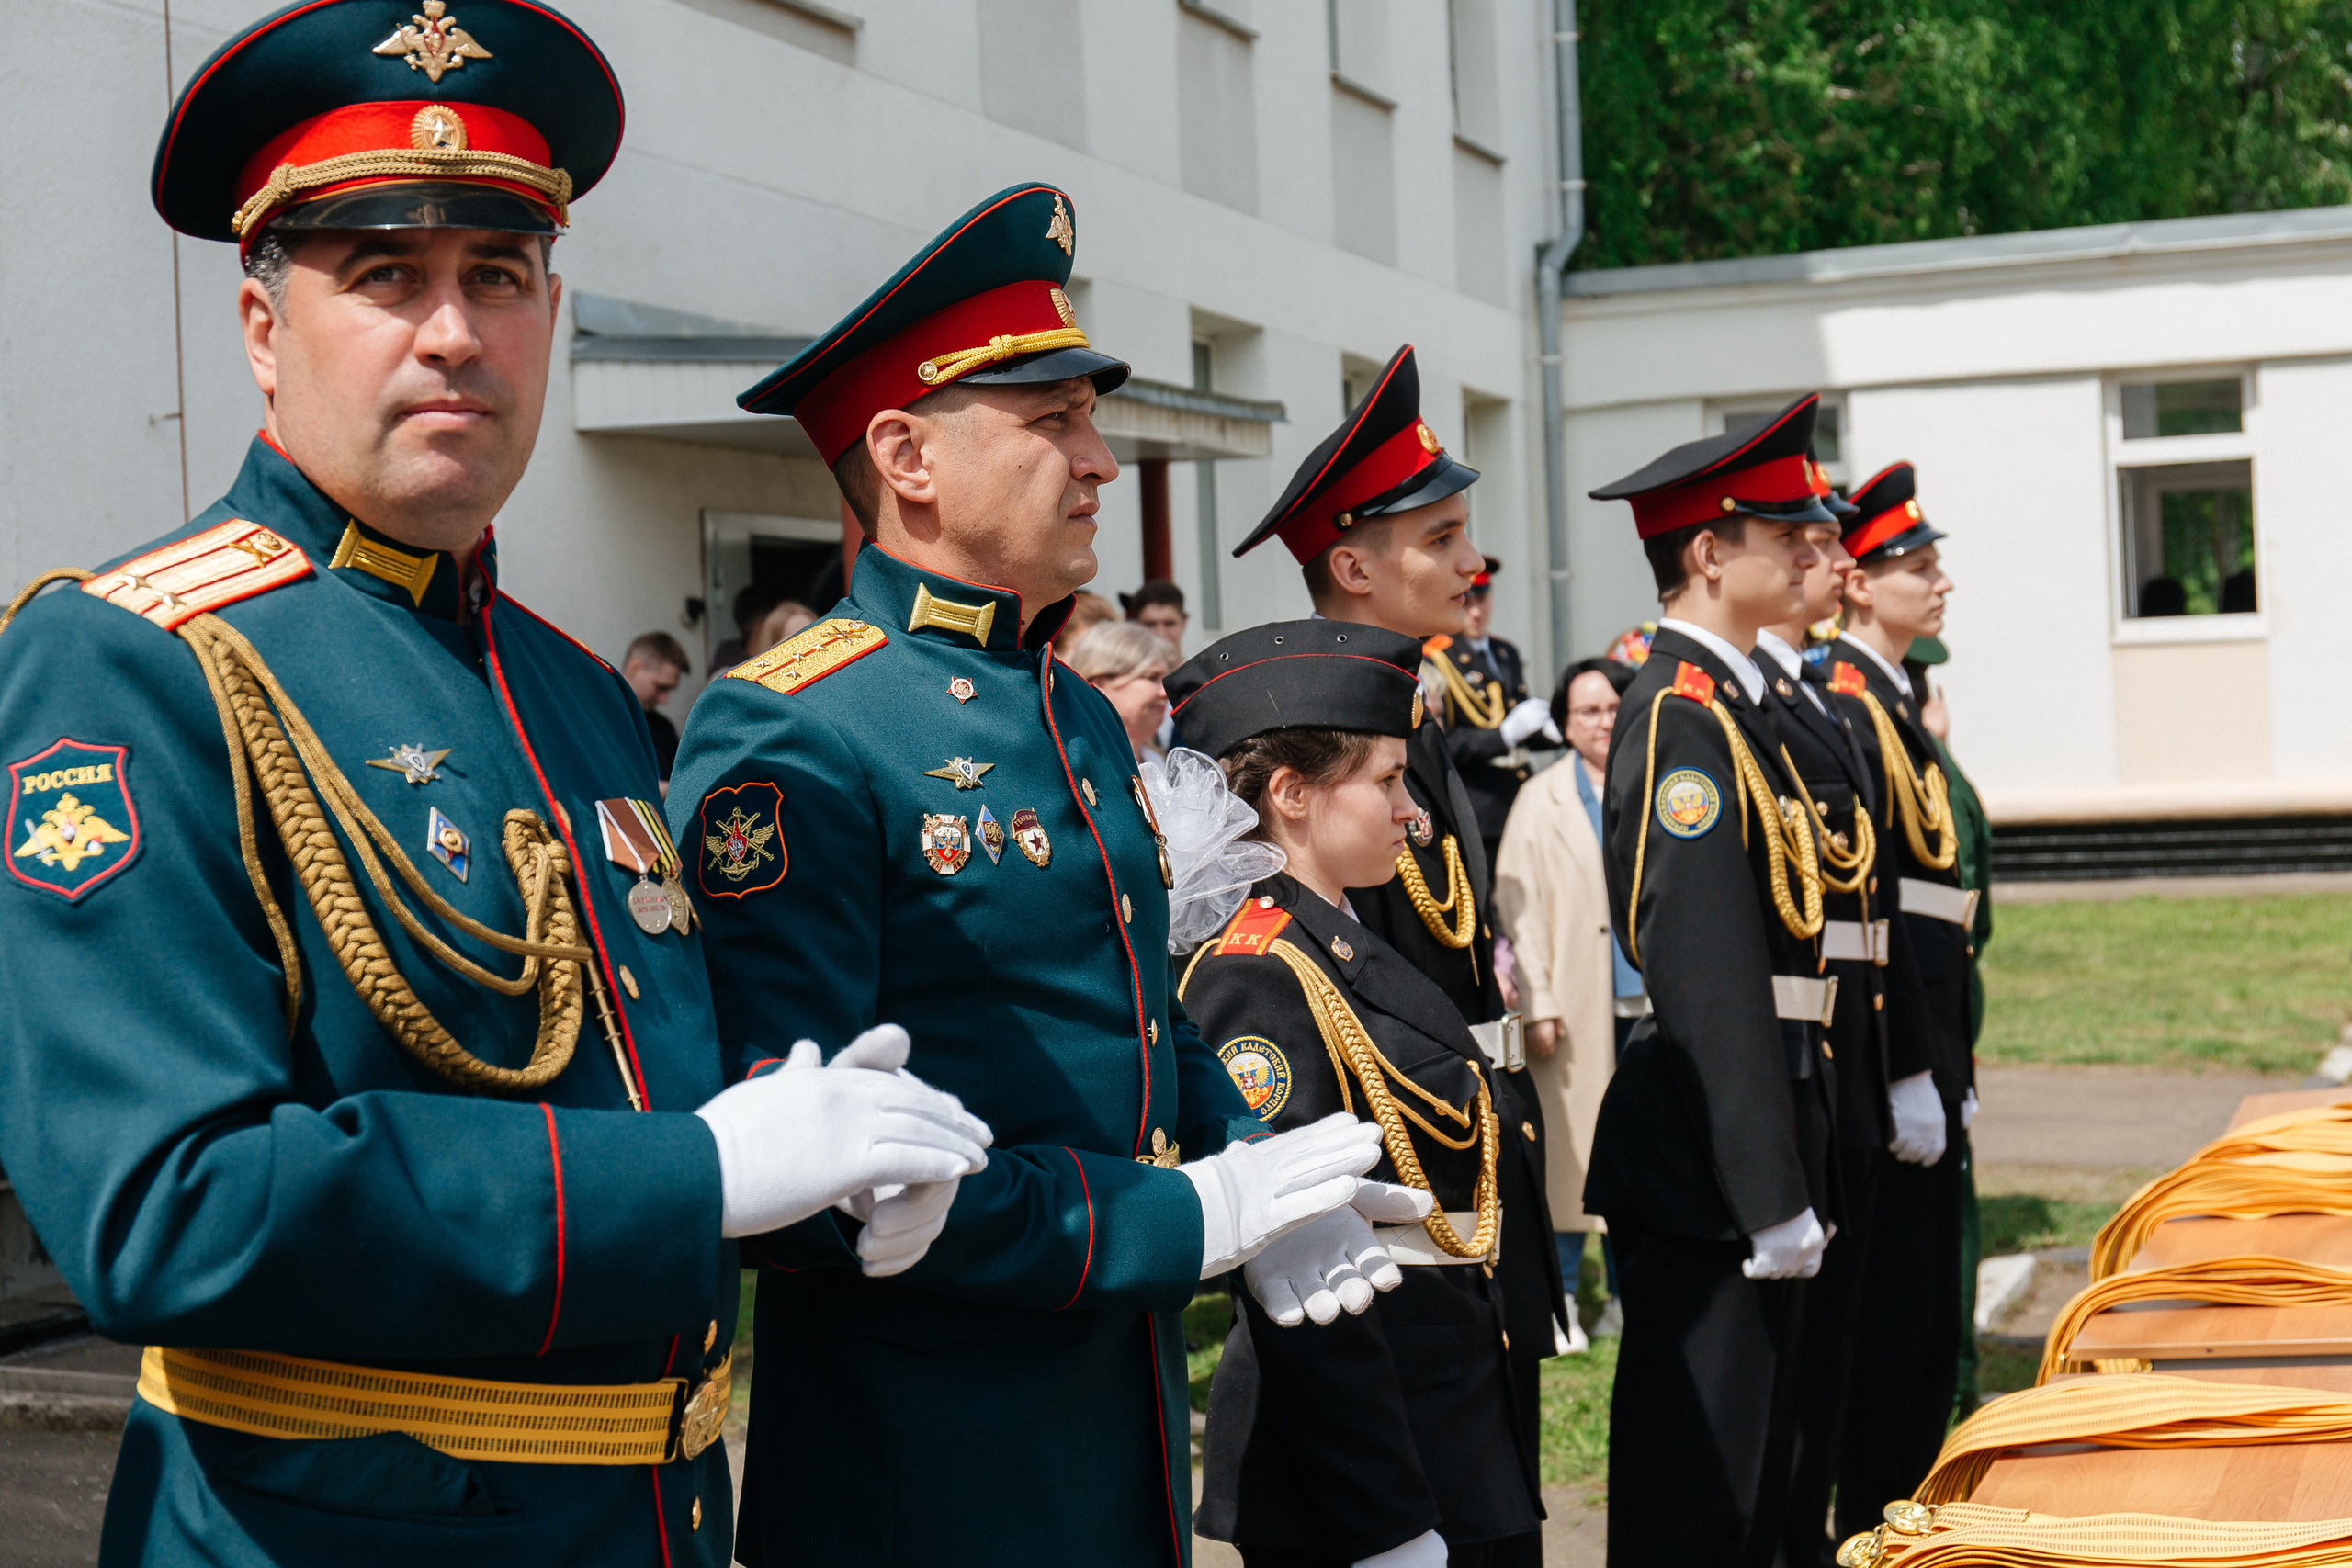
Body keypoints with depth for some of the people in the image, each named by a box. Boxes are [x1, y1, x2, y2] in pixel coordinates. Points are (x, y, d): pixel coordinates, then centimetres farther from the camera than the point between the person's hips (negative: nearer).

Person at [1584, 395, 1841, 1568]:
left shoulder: (1728, 703, 15)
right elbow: (1710, 984, -22)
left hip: (1743, 1149, 10)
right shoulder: (1683, 719, -17)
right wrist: (1772, 1196, -22)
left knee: (1755, 1463, 18)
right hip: (1706, 1163, -10)